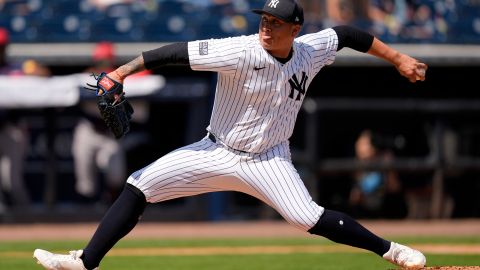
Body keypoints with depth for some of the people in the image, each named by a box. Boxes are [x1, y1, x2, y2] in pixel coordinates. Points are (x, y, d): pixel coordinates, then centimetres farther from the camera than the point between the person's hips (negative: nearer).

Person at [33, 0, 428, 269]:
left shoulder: (310, 51, -11)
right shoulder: (240, 52, -23)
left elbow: (347, 34, 6)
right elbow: (180, 52, -27)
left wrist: (397, 58, 9)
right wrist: (124, 70, -34)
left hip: (267, 160, 0)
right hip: (218, 152, 0)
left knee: (308, 218, -22)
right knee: (138, 187, -10)